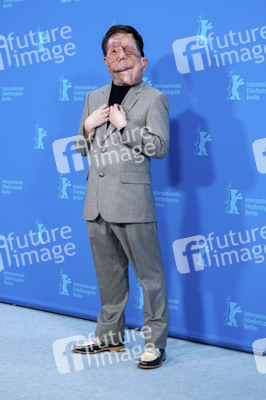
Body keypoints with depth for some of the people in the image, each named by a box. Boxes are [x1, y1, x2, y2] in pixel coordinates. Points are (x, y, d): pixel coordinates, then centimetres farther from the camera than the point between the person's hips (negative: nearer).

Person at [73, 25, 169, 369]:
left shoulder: (153, 99, 1)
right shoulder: (94, 98, 18)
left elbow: (160, 146, -9)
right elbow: (83, 149, 22)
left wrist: (125, 125, -12)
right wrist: (88, 127, 2)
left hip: (132, 199, -6)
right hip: (96, 201, 6)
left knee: (149, 272, -3)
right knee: (108, 272, 14)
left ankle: (155, 342, 3)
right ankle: (110, 336, 24)